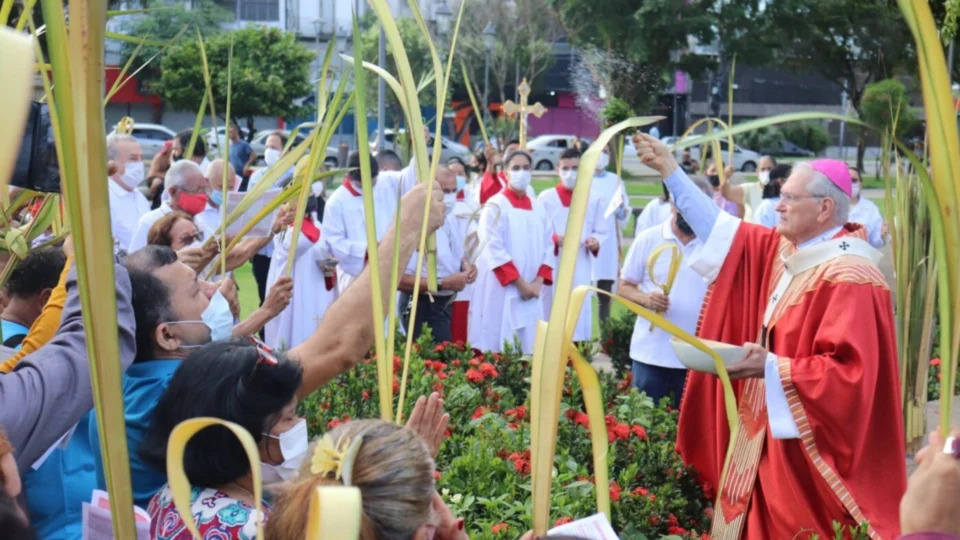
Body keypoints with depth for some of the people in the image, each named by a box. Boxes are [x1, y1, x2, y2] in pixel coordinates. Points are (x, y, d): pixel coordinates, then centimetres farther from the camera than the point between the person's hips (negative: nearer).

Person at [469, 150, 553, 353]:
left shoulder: (538, 208, 12)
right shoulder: (496, 206, -5)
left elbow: (548, 246, 9)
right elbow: (494, 249, -12)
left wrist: (539, 281, -5)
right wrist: (520, 282, -15)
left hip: (532, 290, 5)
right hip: (502, 289, -5)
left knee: (528, 347, 5)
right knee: (499, 349, -5)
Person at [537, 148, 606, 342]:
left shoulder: (593, 200, 8)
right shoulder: (546, 198, 1)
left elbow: (601, 232, 9)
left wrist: (595, 242, -13)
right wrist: (556, 239, -20)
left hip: (581, 268, 2)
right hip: (552, 267, -2)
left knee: (579, 318, -2)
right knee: (552, 317, -1)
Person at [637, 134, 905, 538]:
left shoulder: (848, 278, -20)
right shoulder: (784, 250, 6)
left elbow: (851, 372, -25)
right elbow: (723, 230, 15)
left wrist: (773, 368, -28)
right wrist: (669, 170, 13)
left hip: (809, 445, -9)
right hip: (768, 433, 9)